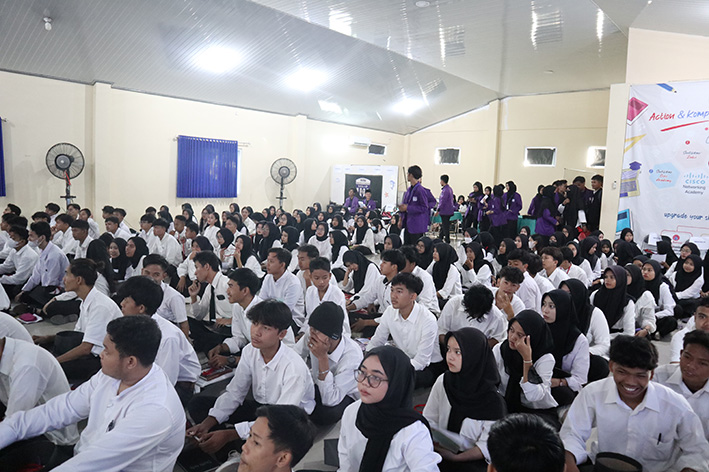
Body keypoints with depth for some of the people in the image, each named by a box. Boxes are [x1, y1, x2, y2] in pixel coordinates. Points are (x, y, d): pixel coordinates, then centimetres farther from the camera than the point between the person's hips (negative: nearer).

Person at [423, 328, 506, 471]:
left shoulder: (492, 400, -13)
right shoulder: (443, 381, -2)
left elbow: (487, 447, -9)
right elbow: (429, 420, 5)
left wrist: (455, 458, -21)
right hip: (440, 450, 3)